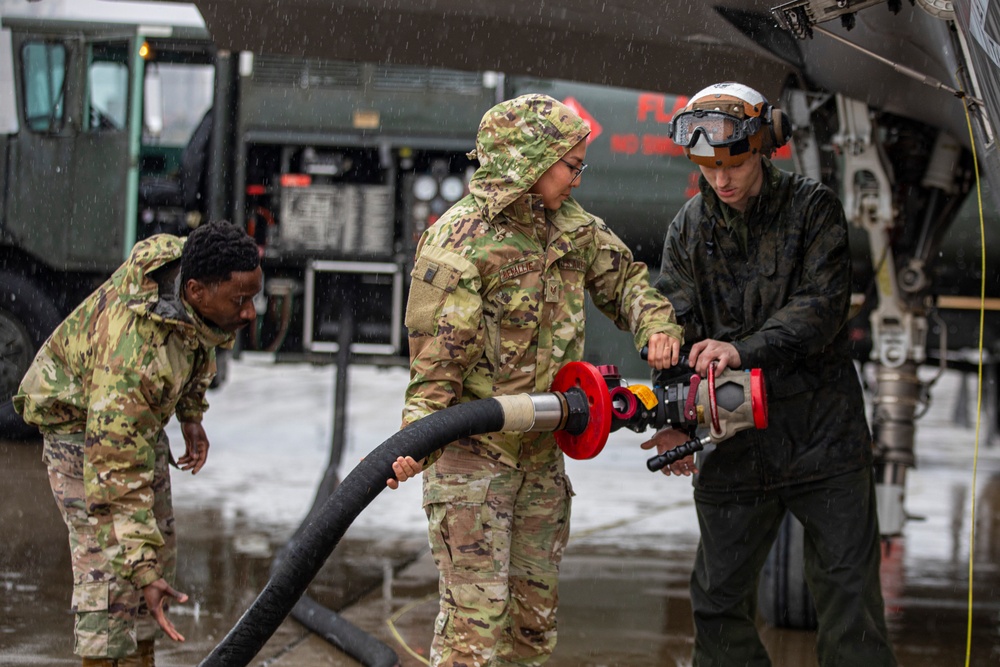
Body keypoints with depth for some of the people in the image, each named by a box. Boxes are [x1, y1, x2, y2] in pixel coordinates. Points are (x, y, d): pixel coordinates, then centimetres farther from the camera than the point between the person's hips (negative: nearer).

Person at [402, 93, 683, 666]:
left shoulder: (568, 223, 6)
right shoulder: (456, 244, -18)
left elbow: (623, 278, 19)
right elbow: (436, 363, -19)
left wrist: (657, 324, -2)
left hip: (541, 452, 8)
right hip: (473, 452, -8)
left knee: (535, 611, 12)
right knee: (477, 612, -12)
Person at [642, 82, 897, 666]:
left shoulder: (815, 209, -3)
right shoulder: (689, 230, 7)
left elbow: (821, 307, -15)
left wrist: (744, 349, -30)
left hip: (822, 436, -3)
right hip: (734, 449, 3)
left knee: (848, 593, 0)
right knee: (720, 602, 6)